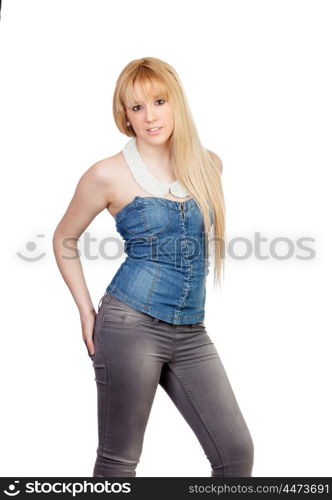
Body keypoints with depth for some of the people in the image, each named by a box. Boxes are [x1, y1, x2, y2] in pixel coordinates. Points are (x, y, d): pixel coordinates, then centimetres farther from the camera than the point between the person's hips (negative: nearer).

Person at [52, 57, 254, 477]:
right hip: (132, 327, -4)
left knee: (237, 452, 3)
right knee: (119, 458, 5)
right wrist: (86, 312, 2)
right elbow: (64, 240, 8)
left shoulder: (208, 164, 8)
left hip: (191, 332, 5)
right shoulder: (109, 175, -4)